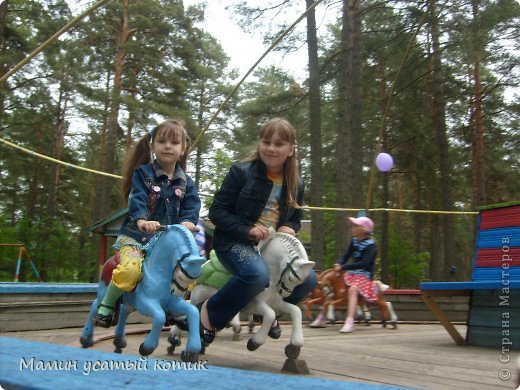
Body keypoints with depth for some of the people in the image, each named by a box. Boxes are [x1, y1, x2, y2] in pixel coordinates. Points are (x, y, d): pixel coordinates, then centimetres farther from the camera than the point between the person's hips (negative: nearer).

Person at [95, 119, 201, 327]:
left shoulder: (185, 182, 9)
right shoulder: (142, 173, -3)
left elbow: (191, 206, -2)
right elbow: (137, 200, -17)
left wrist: (187, 222, -25)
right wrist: (142, 220, -37)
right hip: (136, 235, -5)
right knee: (131, 269, -30)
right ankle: (106, 305, -4)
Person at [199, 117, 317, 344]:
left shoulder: (296, 184, 5)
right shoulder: (241, 172, -10)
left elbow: (295, 219, 19)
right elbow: (217, 211, -10)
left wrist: (289, 228, -6)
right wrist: (246, 230, -24)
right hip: (234, 242, -6)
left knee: (308, 280, -8)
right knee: (257, 274, -36)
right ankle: (210, 313, -10)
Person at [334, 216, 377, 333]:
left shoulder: (370, 245, -15)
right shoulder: (354, 240, 7)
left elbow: (364, 263, -25)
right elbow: (346, 255, 11)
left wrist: (343, 267, -30)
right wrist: (339, 264, -12)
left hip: (364, 274, -8)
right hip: (352, 272, 8)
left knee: (353, 289, -34)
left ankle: (349, 322, -39)